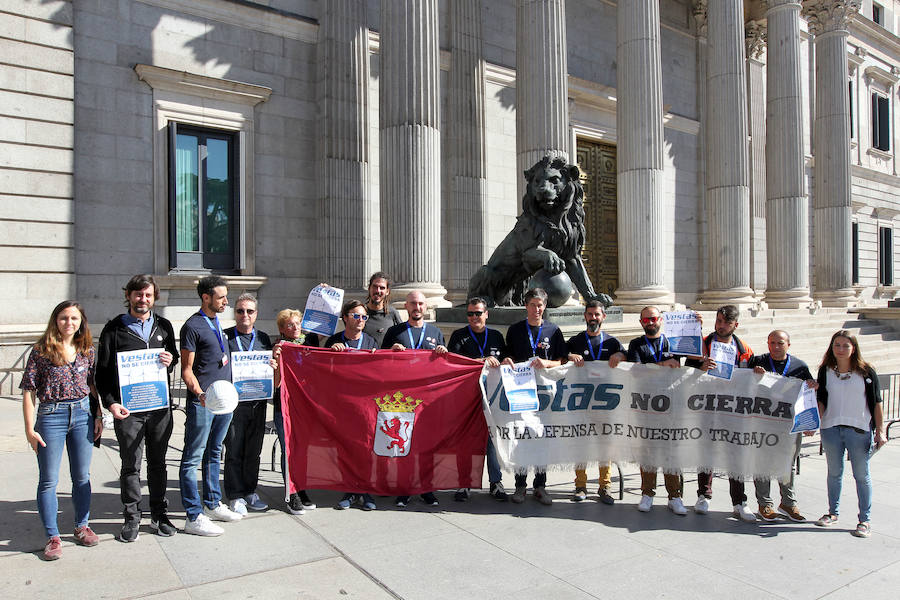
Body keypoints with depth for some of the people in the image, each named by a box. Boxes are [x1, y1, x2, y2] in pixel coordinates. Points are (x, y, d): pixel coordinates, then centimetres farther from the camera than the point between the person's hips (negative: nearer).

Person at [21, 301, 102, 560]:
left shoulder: (87, 350, 5)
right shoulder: (41, 351, -5)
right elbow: (29, 391, -5)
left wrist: (98, 417, 7)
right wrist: (30, 429, -8)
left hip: (83, 414, 3)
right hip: (51, 416, -3)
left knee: (82, 476, 11)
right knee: (48, 480, 5)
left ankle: (82, 526, 27)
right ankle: (53, 536, 16)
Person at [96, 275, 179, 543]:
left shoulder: (164, 326, 11)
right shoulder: (114, 328, 2)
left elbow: (174, 358, 20)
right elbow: (102, 370, 1)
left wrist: (170, 361, -4)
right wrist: (110, 402, -11)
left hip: (160, 407, 3)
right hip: (127, 410, -2)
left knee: (158, 463, 11)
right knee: (130, 466, 4)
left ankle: (159, 515, 22)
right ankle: (132, 518, 18)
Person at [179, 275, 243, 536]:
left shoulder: (218, 323, 14)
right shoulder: (193, 326, -9)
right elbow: (187, 369, -11)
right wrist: (200, 393, -26)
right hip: (202, 401, -8)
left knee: (214, 454, 17)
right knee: (193, 458, -1)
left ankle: (212, 504, 28)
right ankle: (194, 517, 4)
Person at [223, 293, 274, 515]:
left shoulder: (263, 338, 12)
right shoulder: (225, 337, 1)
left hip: (258, 402, 4)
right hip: (233, 402, -3)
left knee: (254, 451, 11)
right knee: (234, 451, 3)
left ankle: (250, 492, 23)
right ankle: (235, 496, 14)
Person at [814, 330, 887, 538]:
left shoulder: (866, 372, -3)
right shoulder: (825, 371, 3)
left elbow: (876, 403, -1)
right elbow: (820, 401, 7)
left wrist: (880, 431, -3)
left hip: (859, 430, -2)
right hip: (831, 429, 3)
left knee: (861, 475, 4)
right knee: (834, 473, 14)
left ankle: (864, 520, 14)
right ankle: (833, 512, 28)